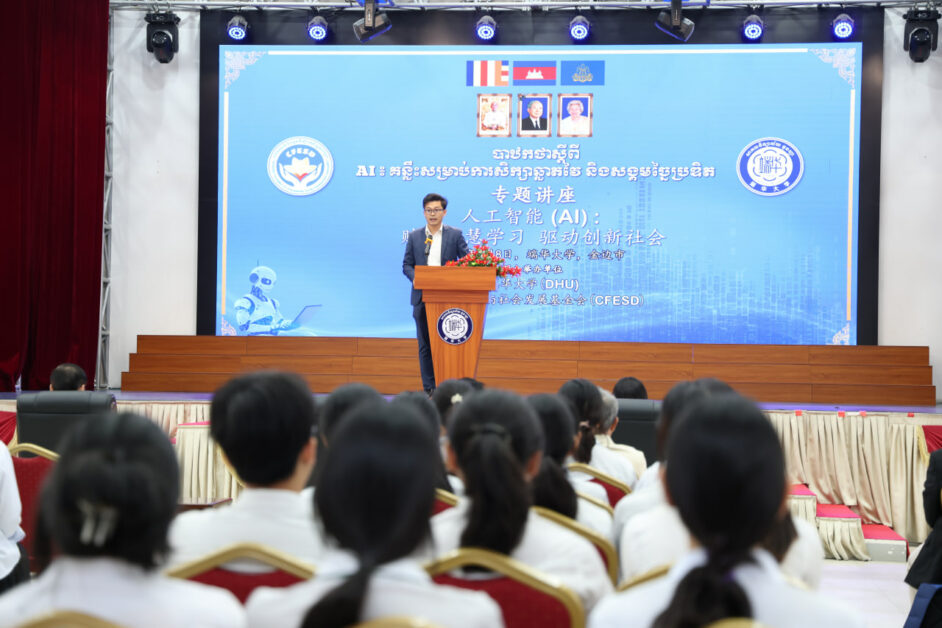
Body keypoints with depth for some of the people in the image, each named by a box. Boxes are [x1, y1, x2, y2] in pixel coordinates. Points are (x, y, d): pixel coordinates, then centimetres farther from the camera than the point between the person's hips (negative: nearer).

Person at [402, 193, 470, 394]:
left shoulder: (455, 235, 5)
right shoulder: (414, 236, 10)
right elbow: (407, 265, 9)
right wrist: (416, 278, -11)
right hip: (422, 297, 2)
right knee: (425, 345, 4)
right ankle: (429, 389, 8)